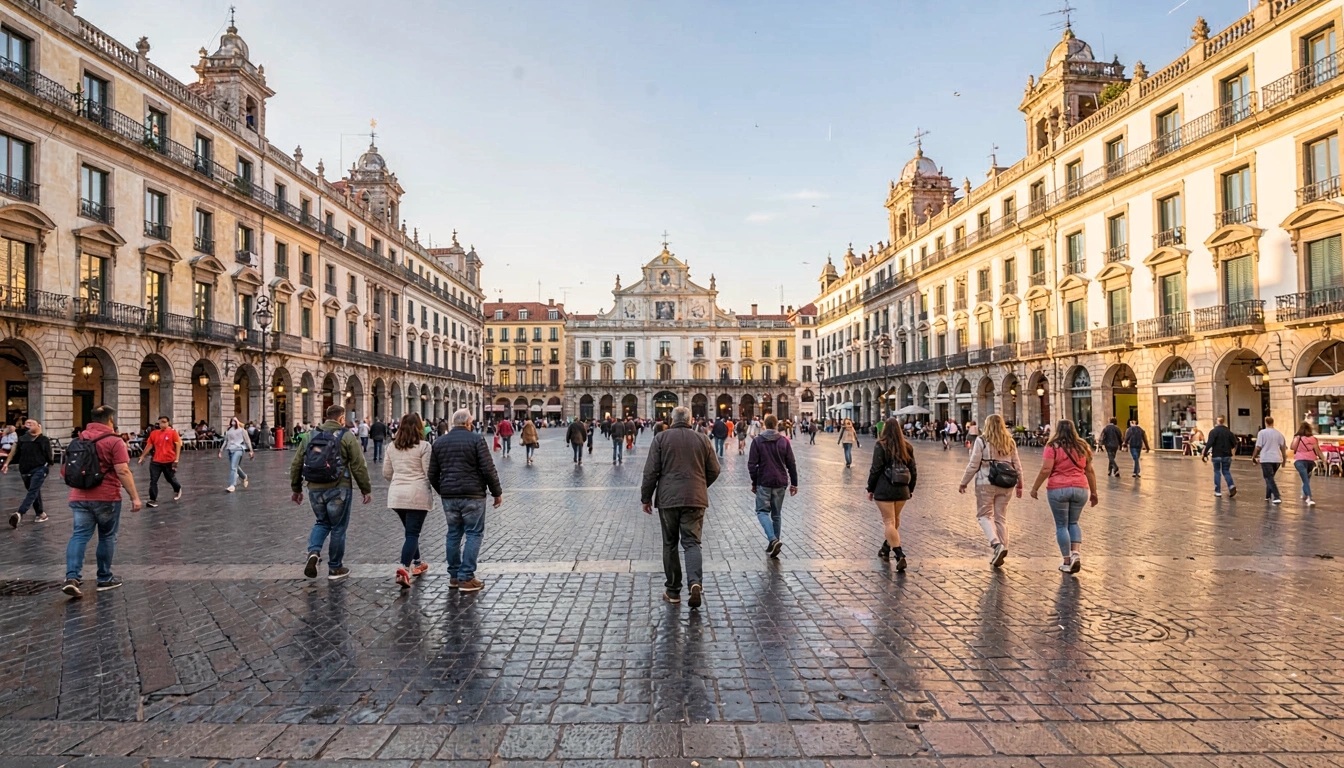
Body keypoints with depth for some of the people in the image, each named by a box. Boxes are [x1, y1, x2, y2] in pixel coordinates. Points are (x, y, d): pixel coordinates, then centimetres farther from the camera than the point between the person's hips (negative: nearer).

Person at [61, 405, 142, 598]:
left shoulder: (79, 439, 11)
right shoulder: (114, 441, -10)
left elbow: (67, 469, 21)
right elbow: (123, 471, -16)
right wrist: (134, 497, -13)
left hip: (79, 497, 5)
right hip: (106, 498, -5)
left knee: (80, 535, 3)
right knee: (107, 537, 8)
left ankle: (72, 577, -13)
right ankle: (105, 579, 17)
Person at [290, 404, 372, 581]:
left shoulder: (310, 435, 8)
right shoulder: (347, 436, -6)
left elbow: (296, 464, 10)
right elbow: (359, 466, -8)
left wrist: (296, 489, 20)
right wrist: (366, 490, 1)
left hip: (315, 489, 4)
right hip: (338, 489, -4)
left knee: (322, 522, 23)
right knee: (338, 527, 9)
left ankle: (314, 551, -3)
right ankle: (335, 568, 17)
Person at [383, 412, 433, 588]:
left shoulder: (392, 446, 8)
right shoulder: (423, 446, -10)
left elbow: (386, 472, 13)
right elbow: (429, 473, -11)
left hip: (396, 495, 6)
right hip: (417, 494, -6)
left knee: (410, 530, 22)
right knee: (413, 533, -4)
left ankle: (416, 563, 34)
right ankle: (404, 568, -19)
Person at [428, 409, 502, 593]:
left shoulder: (439, 442, 9)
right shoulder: (476, 440, -7)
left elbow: (433, 474, 13)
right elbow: (488, 469, -11)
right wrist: (497, 492, 0)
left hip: (449, 496, 5)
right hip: (473, 495, -5)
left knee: (454, 534, 15)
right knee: (474, 534, 1)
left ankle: (454, 576, 20)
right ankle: (466, 578, -2)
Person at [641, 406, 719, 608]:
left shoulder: (661, 438, -1)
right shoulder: (702, 439, 6)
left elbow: (651, 471, -4)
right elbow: (714, 470, 9)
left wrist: (646, 497, 7)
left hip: (668, 498, -1)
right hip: (695, 500, 1)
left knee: (670, 544, 10)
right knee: (692, 542, 4)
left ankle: (673, 591, 15)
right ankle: (695, 582, -18)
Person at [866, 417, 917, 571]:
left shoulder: (881, 446, -8)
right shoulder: (907, 447, 7)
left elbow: (875, 469, -10)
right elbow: (912, 470, 11)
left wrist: (870, 489, -2)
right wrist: (910, 489, 21)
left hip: (884, 490, -5)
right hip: (902, 490, 6)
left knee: (889, 522, -4)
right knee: (895, 520, 20)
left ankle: (900, 555, -15)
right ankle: (886, 548, 35)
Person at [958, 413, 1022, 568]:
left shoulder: (981, 441, -5)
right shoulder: (1010, 442, 9)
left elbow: (973, 465, -6)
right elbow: (1017, 465, 11)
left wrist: (963, 483, 2)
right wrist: (1019, 484, 21)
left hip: (986, 483, -4)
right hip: (1005, 485, 5)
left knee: (984, 515, 5)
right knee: (1001, 517, 11)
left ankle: (996, 544, -17)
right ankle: (1000, 553, 13)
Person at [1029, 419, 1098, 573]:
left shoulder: (1053, 447, -5)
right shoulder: (1082, 446, 8)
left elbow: (1046, 470, -13)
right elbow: (1090, 471, 11)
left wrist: (1035, 487, -6)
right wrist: (1093, 492, 18)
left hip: (1058, 489, -4)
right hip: (1080, 489, 4)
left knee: (1061, 525, 6)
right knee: (1073, 523, 19)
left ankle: (1067, 562, 9)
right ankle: (1075, 553, 0)